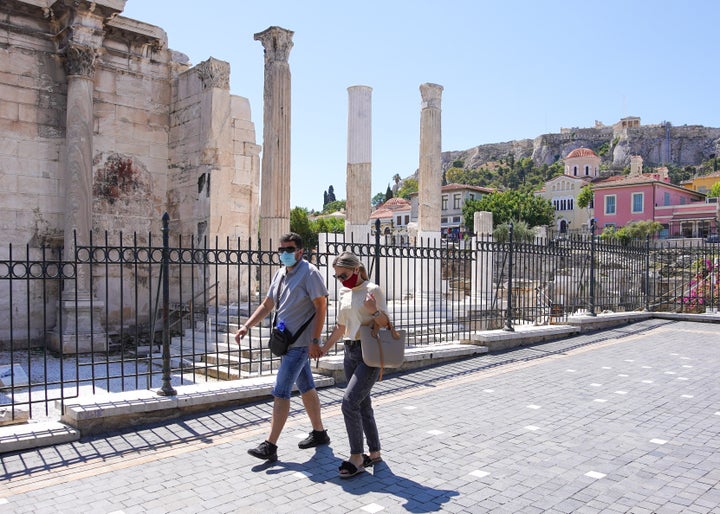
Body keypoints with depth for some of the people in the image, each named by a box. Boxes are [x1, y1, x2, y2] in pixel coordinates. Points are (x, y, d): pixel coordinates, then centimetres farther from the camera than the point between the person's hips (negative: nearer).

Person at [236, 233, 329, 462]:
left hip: (300, 343, -9)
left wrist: (315, 340, -21)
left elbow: (321, 307, -16)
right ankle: (319, 433, 30)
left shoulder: (309, 273, -13)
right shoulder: (281, 274, 13)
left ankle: (270, 446, -5)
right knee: (306, 388, 17)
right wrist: (246, 326, 4)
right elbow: (267, 305, 16)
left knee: (280, 392, -10)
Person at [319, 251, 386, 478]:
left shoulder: (373, 290, -9)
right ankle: (374, 453, 24)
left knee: (349, 402, -14)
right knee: (363, 404, 12)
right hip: (350, 352, 7)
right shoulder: (344, 293, 11)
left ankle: (356, 458, -2)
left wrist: (373, 311, -26)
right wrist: (324, 349, 19)